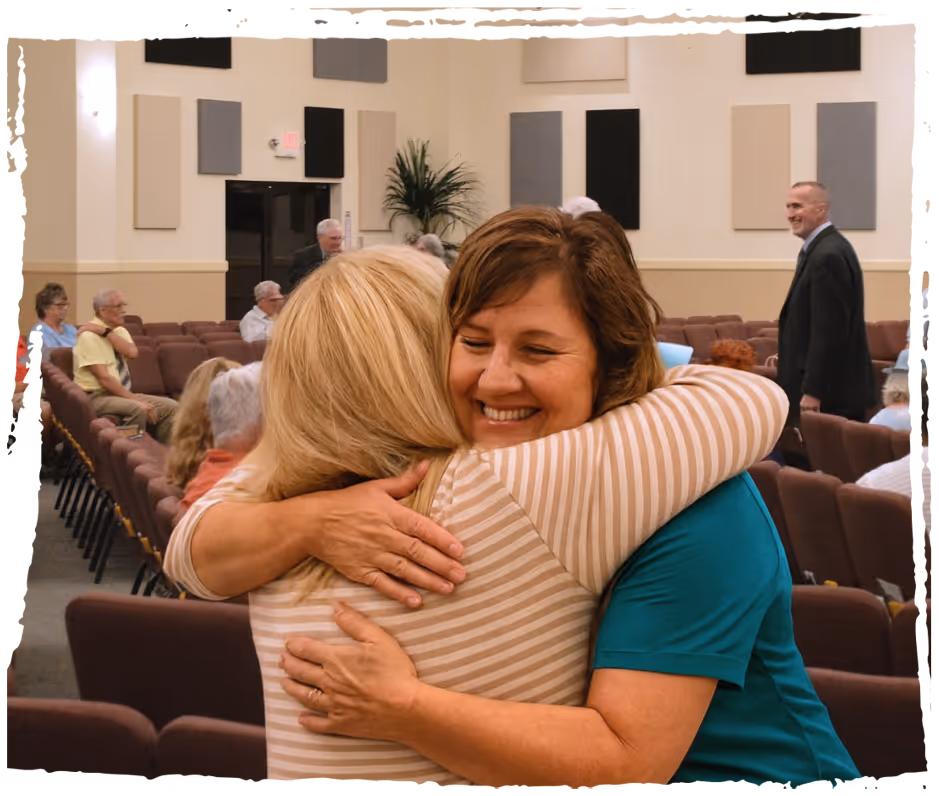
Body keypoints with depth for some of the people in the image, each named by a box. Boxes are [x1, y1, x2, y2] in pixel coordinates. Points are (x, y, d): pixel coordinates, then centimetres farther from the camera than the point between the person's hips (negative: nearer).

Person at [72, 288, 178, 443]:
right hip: (97, 397, -8)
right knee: (137, 409, -35)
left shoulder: (119, 331, 11)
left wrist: (106, 332, -17)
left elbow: (132, 353, -11)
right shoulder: (89, 336, -13)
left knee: (170, 406, -11)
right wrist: (136, 400, -24)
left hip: (122, 394, 8)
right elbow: (104, 378, -20)